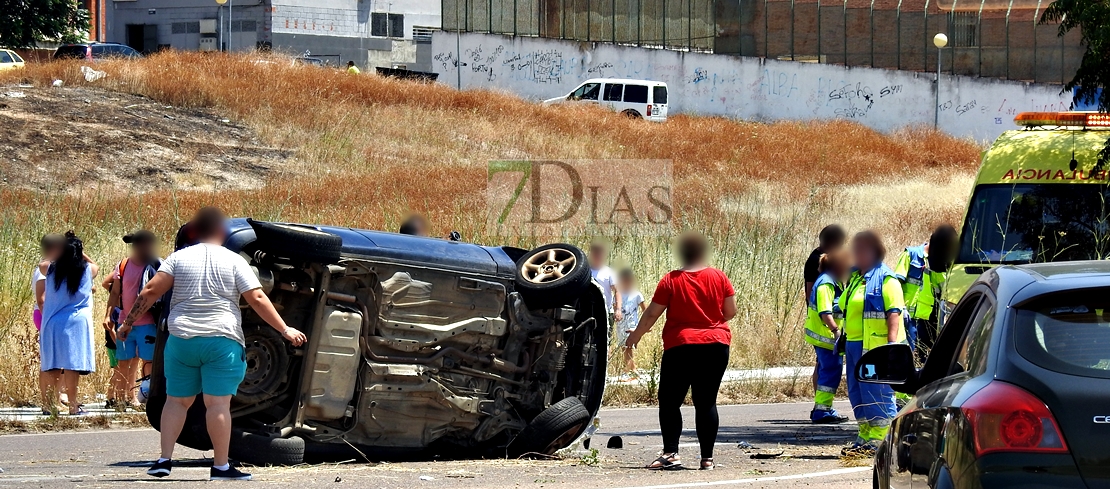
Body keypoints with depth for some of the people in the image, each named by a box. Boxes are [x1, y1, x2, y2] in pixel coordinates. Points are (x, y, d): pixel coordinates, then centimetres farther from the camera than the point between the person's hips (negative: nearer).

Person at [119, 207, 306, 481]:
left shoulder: (179, 258, 6)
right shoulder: (234, 261, 0)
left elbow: (150, 292, 0)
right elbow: (258, 299, -5)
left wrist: (128, 323, 8)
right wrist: (285, 330, -1)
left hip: (181, 339, 3)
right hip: (222, 340, -3)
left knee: (177, 400, 11)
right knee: (218, 403, -5)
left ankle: (164, 460, 7)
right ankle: (220, 467, -7)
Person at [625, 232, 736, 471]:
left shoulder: (671, 281, -4)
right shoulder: (719, 278, 2)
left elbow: (651, 314, 0)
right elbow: (731, 311, 5)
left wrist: (635, 336, 16)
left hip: (680, 346, -2)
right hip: (716, 345, 2)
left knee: (669, 402, 5)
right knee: (706, 403, 5)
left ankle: (670, 453, -8)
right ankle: (707, 457, 1)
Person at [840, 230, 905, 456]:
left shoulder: (885, 278, -9)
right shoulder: (855, 277, 19)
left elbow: (894, 312, -15)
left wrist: (892, 343, -22)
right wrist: (844, 340, 24)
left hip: (876, 345, -10)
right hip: (855, 344, 10)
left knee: (878, 393, -7)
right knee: (857, 393, 12)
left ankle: (880, 439, -4)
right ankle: (865, 437, 20)